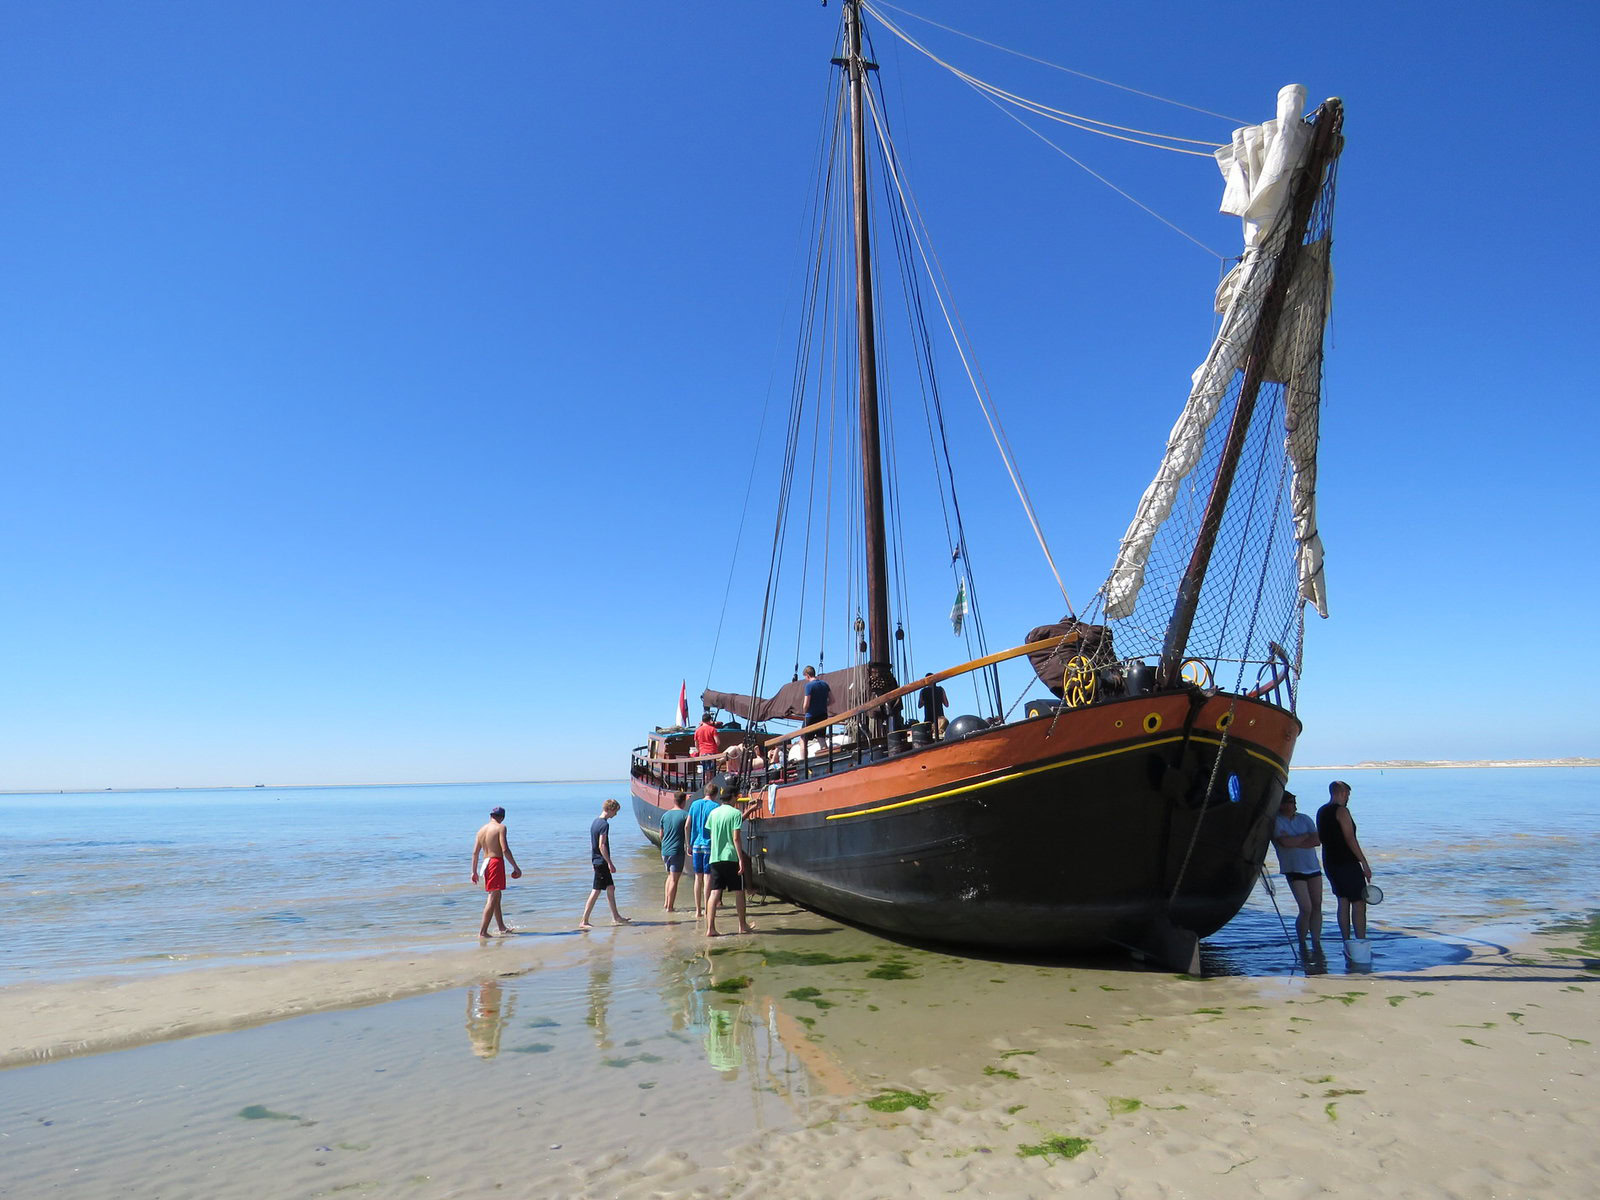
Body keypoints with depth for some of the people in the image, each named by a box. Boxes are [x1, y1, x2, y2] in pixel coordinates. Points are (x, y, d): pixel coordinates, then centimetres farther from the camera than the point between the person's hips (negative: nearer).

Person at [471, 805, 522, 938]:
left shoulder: (481, 830, 12)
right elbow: (505, 849, -16)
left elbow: (475, 852, 10)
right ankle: (482, 932, -10)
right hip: (496, 862, -8)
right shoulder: (501, 827, -7)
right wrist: (516, 867, -12)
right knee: (493, 897, -6)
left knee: (496, 896, 19)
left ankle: (502, 928, 30)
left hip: (485, 863, 8)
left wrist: (474, 872, 16)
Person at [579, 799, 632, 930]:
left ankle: (616, 917, 24)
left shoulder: (594, 822, 11)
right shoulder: (604, 824, -17)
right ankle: (584, 921, -2)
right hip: (602, 861, -10)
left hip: (596, 860, 10)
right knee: (596, 891, -5)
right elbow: (602, 846, -22)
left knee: (610, 888, 16)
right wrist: (610, 863, -19)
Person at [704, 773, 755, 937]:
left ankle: (710, 928, -5)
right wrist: (741, 859, -11)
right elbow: (736, 838, -13)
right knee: (739, 891, 9)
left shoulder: (714, 813, 9)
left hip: (715, 858, 5)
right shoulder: (735, 813, -8)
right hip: (731, 857, -5)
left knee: (715, 892, 2)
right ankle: (743, 925, 18)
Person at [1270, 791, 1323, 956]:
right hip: (1294, 870, -5)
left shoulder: (1304, 819, 7)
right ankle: (1302, 945, 9)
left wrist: (1294, 842, -14)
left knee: (1317, 907, 4)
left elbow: (1318, 840, -1)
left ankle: (1316, 945, 15)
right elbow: (1285, 842, -21)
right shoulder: (1276, 822, -8)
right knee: (1306, 909, -8)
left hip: (1313, 868, 5)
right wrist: (1305, 836, -7)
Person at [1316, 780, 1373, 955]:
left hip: (1329, 862, 8)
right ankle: (1361, 945, -4)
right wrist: (1365, 864, -14)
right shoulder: (1341, 811, -13)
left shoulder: (1321, 811, 13)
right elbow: (1350, 839, -17)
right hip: (1347, 863, -8)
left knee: (1343, 902, 11)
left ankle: (1347, 945, 12)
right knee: (1359, 903, -3)